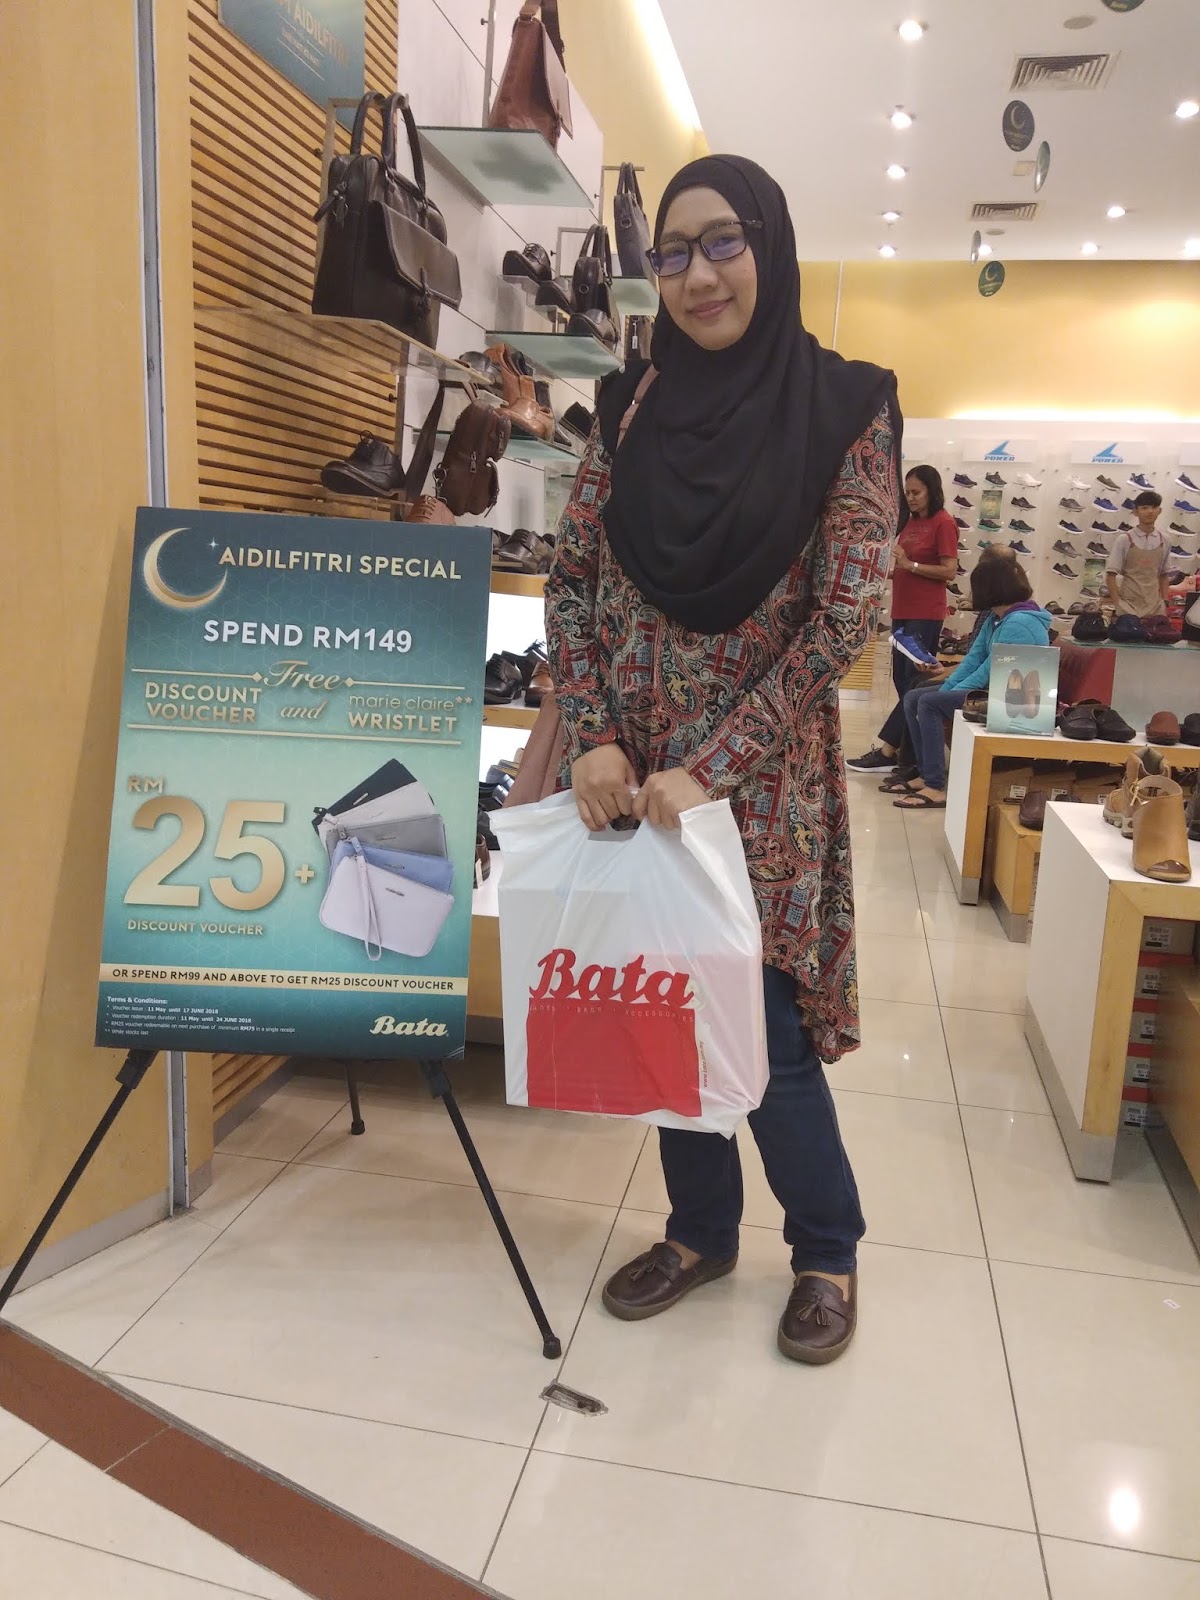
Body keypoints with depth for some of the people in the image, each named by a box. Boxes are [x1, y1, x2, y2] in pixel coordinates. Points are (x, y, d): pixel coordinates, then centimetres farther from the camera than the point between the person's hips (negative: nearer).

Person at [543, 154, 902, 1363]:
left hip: (759, 778, -4)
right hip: (631, 771, 4)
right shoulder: (636, 406, 6)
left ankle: (827, 1250, 29)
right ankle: (702, 1230, 35)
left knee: (762, 1026, 1)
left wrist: (710, 768, -16)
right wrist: (594, 735, -9)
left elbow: (842, 619, -11)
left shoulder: (845, 411, -5)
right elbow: (571, 582, 5)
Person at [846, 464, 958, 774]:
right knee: (902, 681, 10)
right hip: (902, 610, 9)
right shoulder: (911, 521, 15)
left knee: (915, 684, -4)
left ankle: (886, 751, -7)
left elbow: (949, 571, -14)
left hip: (926, 614, -9)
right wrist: (892, 571, 3)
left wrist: (910, 565, -20)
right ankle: (908, 751, 16)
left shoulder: (943, 523, -8)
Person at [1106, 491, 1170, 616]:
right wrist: (1117, 604, -10)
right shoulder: (1124, 540, -5)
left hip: (1155, 607, 4)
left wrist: (1164, 603, 6)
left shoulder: (1163, 541, 7)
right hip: (1129, 606, -4)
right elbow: (1111, 575, -5)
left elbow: (1163, 575, 14)